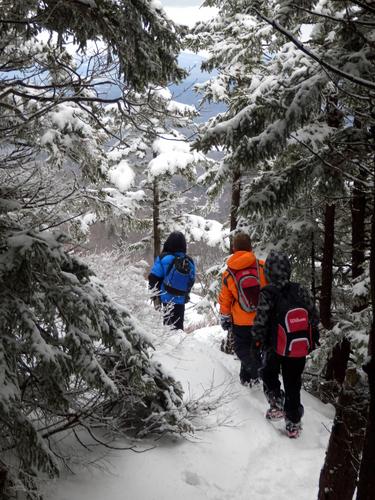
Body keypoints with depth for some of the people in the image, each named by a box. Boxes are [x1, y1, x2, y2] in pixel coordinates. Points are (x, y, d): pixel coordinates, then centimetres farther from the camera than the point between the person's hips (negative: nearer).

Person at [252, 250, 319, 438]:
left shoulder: (267, 295, -22)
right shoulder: (301, 291, -11)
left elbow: (260, 322, -18)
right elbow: (314, 317, -3)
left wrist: (258, 339, 2)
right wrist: (313, 340, 13)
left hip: (276, 348, -3)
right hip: (299, 350, 3)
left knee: (269, 374, 28)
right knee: (293, 384, 17)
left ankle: (276, 404, 16)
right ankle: (293, 424, 23)